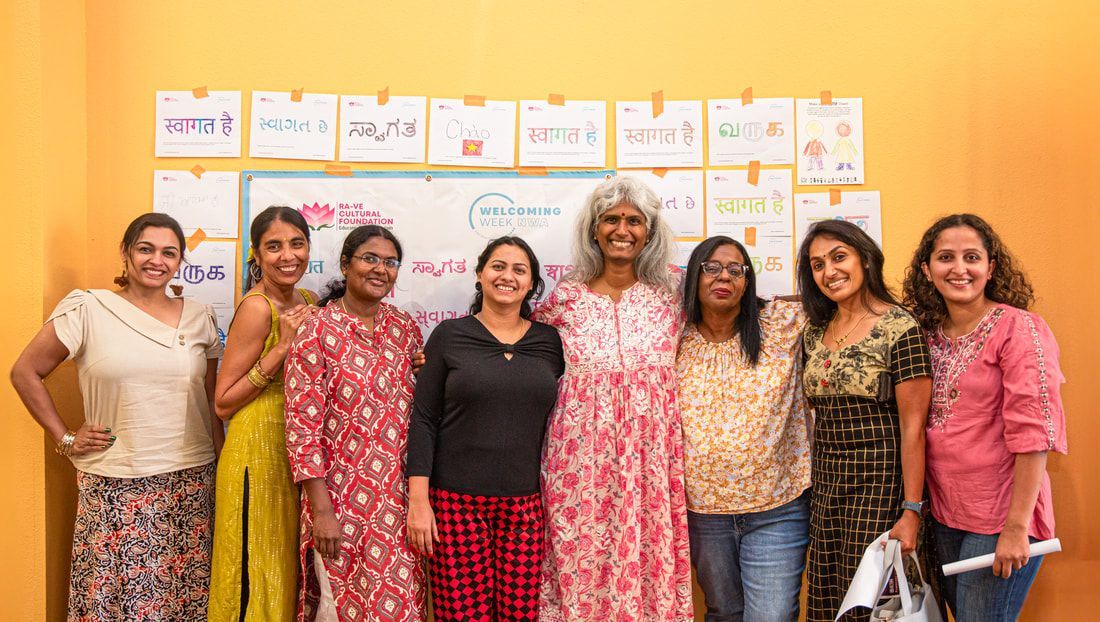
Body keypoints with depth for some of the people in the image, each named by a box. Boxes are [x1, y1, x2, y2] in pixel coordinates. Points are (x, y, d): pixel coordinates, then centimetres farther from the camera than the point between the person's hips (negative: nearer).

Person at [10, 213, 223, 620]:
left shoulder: (200, 318, 7)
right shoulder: (86, 309, -3)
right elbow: (25, 373, 4)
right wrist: (65, 439, 0)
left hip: (190, 482, 3)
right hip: (115, 489, -2)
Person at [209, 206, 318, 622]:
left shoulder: (308, 302, 7)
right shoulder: (257, 307, -15)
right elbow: (223, 404, -15)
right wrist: (283, 346, -21)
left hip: (297, 451, 7)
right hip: (259, 451, -7)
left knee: (288, 572, 17)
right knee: (257, 577, 3)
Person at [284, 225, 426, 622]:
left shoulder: (405, 329, 6)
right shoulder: (317, 332, -9)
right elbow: (302, 429, -12)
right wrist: (321, 511, -14)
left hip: (401, 499, 4)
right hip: (343, 499, -4)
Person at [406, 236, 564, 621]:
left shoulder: (549, 341, 7)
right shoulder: (449, 336, 1)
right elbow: (424, 420, -1)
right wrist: (418, 500, -7)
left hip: (525, 504, 2)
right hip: (456, 502, -2)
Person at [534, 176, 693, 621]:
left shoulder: (671, 295, 5)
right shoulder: (566, 296, 4)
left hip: (650, 456, 1)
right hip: (582, 458, 0)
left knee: (648, 564, 3)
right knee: (582, 565, 4)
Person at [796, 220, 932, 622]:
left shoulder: (900, 328, -10)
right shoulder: (816, 333, 9)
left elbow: (913, 426, -13)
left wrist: (911, 511, -15)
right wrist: (812, 484, 9)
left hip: (879, 483, -6)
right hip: (824, 484, 6)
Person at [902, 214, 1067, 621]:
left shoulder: (1018, 329, -12)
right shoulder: (929, 333, 5)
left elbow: (1034, 432, -17)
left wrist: (1016, 527, -20)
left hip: (1000, 519, -6)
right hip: (944, 514, 6)